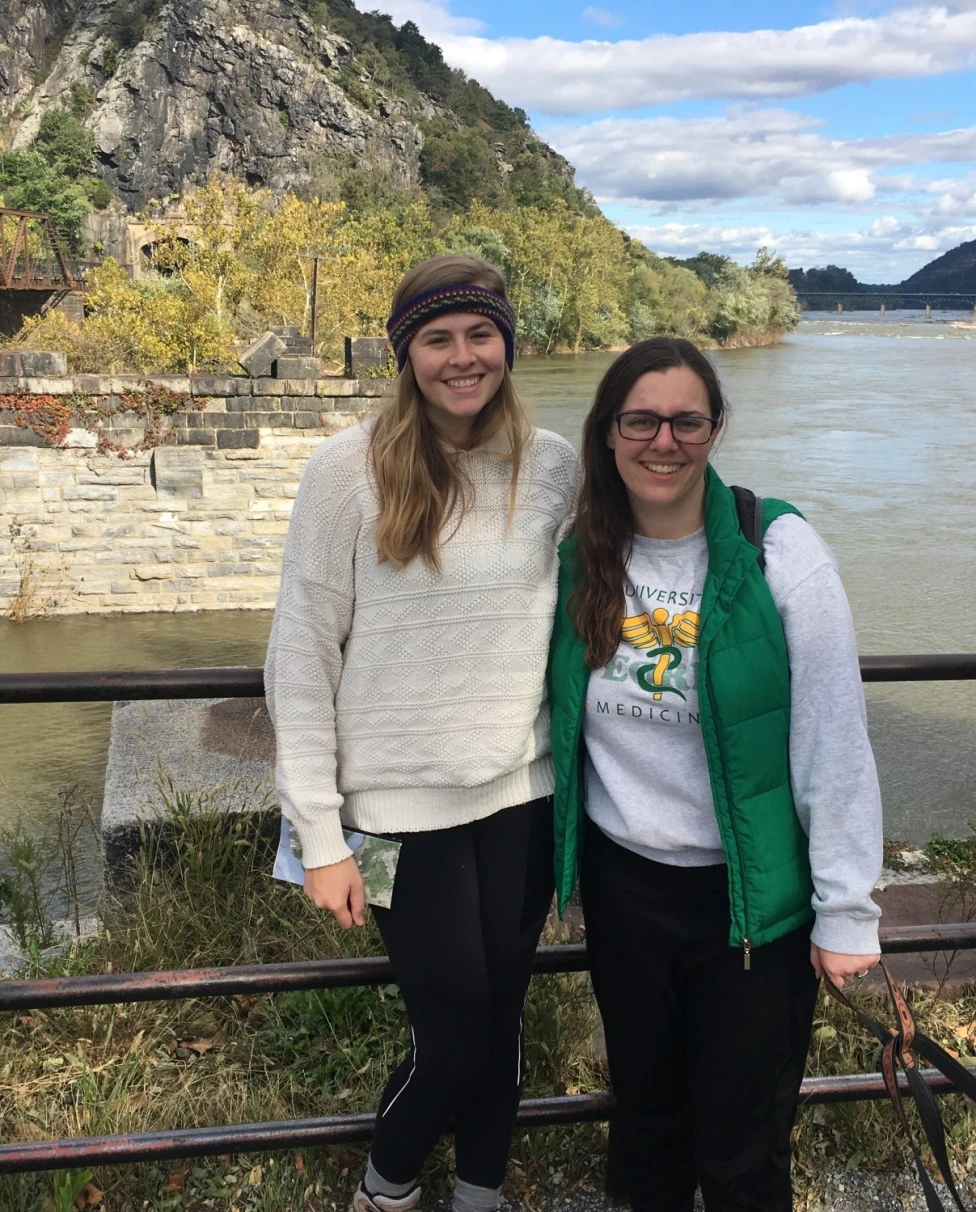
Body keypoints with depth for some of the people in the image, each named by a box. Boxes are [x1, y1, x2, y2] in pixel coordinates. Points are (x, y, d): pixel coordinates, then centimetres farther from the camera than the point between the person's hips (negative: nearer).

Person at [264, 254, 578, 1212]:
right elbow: (300, 657, -9)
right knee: (453, 1039, 6)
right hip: (403, 805, -3)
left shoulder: (554, 467, -1)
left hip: (524, 798, 3)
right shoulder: (350, 469, -11)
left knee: (501, 1023, 15)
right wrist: (319, 835, -9)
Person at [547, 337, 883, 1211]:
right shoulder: (580, 557, -2)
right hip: (621, 883, 4)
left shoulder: (780, 551, -14)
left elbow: (834, 742, -13)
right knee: (646, 1111, 22)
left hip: (753, 896, -3)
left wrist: (847, 909, -11)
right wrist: (553, 855, 8)